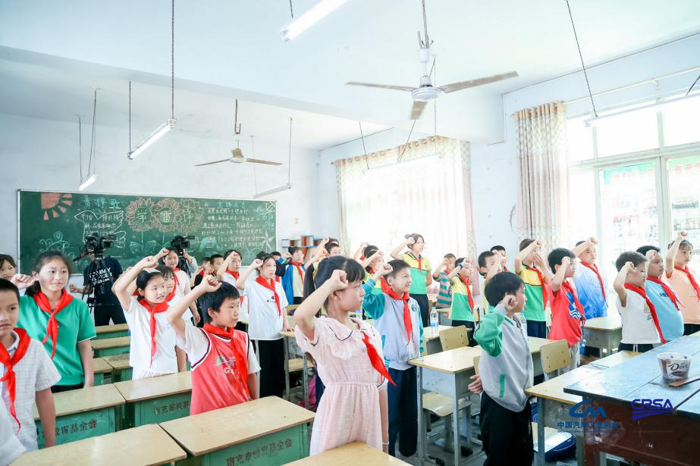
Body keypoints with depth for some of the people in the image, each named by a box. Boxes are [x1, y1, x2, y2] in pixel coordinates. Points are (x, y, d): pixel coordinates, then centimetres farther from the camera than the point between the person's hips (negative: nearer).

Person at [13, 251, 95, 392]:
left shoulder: (78, 307, -5)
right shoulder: (24, 304, -3)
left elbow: (84, 346, -1)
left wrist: (89, 382, -3)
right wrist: (12, 286, -10)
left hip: (72, 381, 0)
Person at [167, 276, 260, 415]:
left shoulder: (243, 338, 0)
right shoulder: (199, 338, -13)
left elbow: (250, 374, 8)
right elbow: (171, 317, -28)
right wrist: (201, 289, -29)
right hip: (208, 414, -4)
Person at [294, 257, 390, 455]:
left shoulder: (370, 332, 4)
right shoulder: (322, 330, -15)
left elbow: (381, 383, 9)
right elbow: (300, 316, -41)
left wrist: (385, 437, 13)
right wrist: (331, 282, -28)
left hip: (369, 417, 6)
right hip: (337, 419, -6)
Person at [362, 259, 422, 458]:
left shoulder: (413, 304, 6)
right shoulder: (382, 301, -11)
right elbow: (361, 297, -32)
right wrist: (376, 276, -27)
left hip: (410, 365, 6)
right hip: (389, 366, -6)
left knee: (411, 413, 18)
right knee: (390, 415, 5)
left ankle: (408, 451, 35)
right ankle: (387, 455, 22)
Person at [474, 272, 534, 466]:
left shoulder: (519, 321, 4)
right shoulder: (497, 322, -24)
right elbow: (483, 337, -51)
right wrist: (501, 310, -42)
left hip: (519, 400, 8)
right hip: (499, 404, -8)